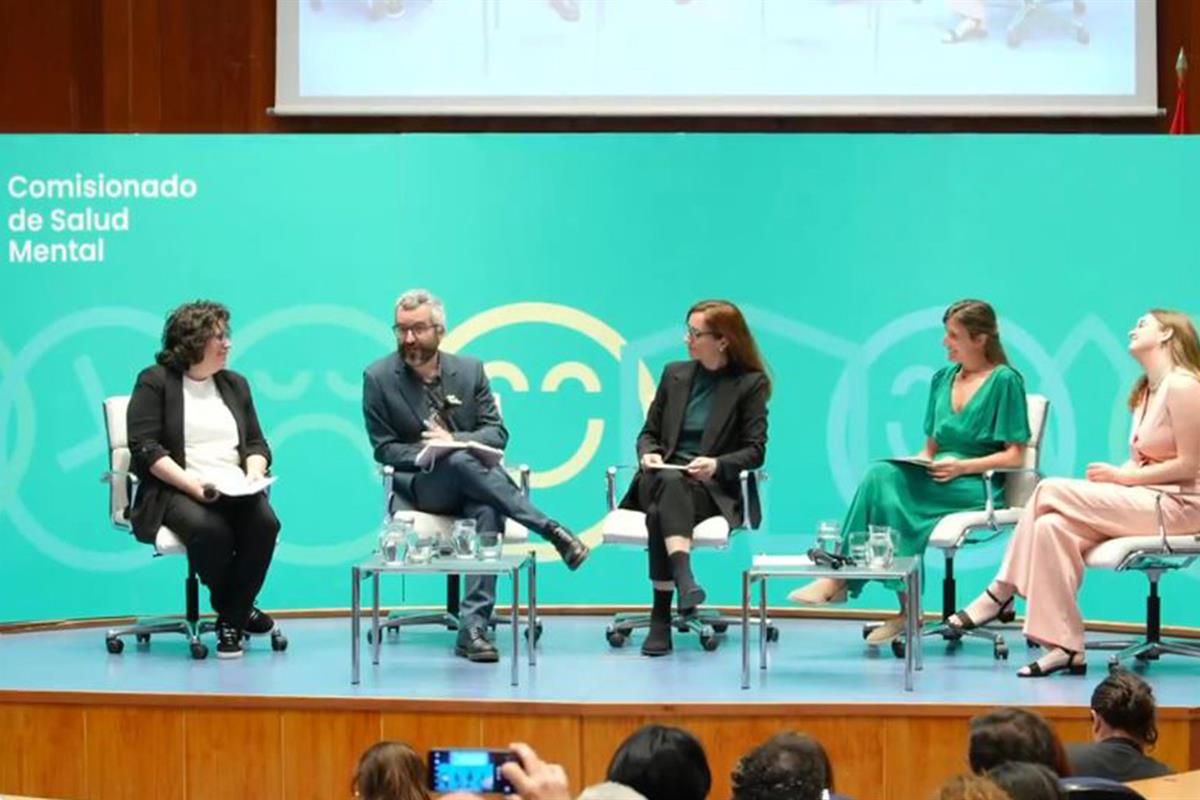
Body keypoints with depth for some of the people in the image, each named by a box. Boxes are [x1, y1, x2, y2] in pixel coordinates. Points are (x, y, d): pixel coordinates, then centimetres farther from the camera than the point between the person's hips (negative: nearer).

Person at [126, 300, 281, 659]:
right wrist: (191, 484, -18)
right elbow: (145, 447, -7)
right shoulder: (155, 382, 3)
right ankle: (237, 610, -11)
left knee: (264, 523, -29)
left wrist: (254, 474, -3)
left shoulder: (235, 384, 21)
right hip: (176, 492, -5)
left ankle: (231, 619, -17)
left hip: (235, 491, 5)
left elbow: (257, 444, 21)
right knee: (209, 529, -37)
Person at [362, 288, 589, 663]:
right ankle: (552, 531, -34)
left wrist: (454, 440, -14)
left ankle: (473, 626, -41)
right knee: (462, 462, -36)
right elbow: (384, 449, 2)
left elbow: (497, 434, 6)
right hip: (420, 487, -2)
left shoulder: (470, 370, 8)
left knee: (489, 510, -35)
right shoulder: (378, 378, 2)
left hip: (470, 484, 2)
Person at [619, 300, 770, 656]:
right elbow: (649, 432, 20)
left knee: (662, 510, -37)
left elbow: (755, 451, -1)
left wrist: (717, 464, -20)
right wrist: (648, 453, -4)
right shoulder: (675, 374, 16)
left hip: (714, 488, -3)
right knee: (667, 483, -37)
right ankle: (684, 580, -54)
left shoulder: (751, 384, 4)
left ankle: (661, 618, -47)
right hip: (663, 477, 3)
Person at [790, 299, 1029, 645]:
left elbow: (1015, 456, -5)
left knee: (883, 476, -28)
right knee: (882, 474, -28)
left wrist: (963, 466, -17)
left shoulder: (1005, 381, -1)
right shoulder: (942, 379, 19)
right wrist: (920, 460, -1)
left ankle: (839, 579, -29)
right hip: (935, 479, 6)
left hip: (979, 486, -6)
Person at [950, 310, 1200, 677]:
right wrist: (1112, 475, -4)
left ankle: (1002, 592, -8)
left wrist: (1123, 476, -12)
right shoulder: (1145, 392, 19)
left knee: (1050, 490, -18)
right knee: (1052, 527, -16)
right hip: (1140, 501, 9)